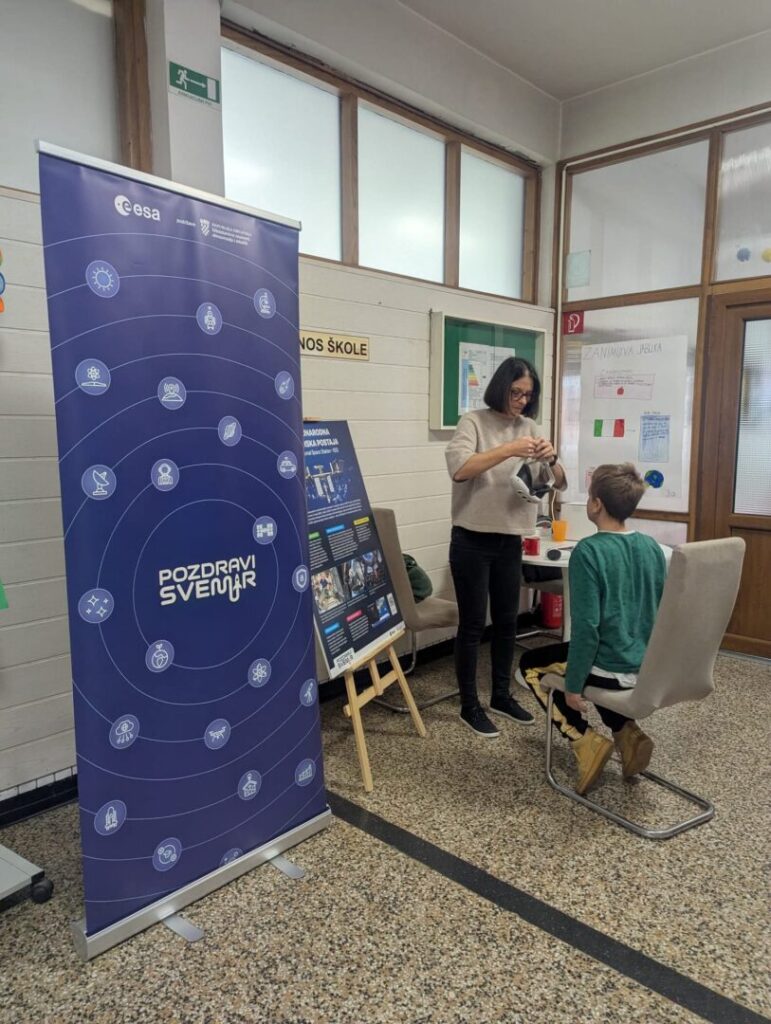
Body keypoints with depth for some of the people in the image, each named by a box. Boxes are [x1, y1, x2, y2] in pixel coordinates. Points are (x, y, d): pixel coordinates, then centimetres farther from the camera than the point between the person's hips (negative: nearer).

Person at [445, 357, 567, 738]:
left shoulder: (530, 428, 7)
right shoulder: (473, 422, -8)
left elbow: (557, 484, 6)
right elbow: (459, 469, -25)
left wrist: (552, 459, -14)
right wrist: (508, 450, -30)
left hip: (510, 542, 5)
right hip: (472, 542, -5)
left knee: (507, 621, 14)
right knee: (473, 624, 3)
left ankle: (501, 695, 32)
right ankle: (469, 706, 17)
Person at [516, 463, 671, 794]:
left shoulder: (588, 551, -20)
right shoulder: (654, 548, 1)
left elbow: (586, 626, -22)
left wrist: (573, 686, -12)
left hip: (609, 669, -7)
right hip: (648, 666, 7)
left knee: (528, 666, 18)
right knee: (592, 664, 36)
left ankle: (586, 741, 5)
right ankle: (627, 732, 18)